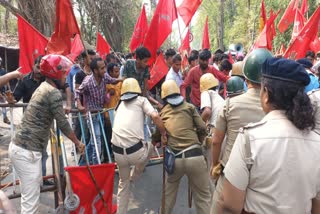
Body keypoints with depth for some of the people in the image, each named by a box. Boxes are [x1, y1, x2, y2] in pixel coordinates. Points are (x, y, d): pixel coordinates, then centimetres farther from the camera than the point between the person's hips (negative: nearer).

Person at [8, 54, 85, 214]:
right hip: (27, 151, -10)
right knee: (31, 200, -1)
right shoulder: (53, 93, -14)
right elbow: (63, 124, -13)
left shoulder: (42, 87, 14)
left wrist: (62, 109, 47)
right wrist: (78, 143, 0)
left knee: (32, 189, 25)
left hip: (19, 146, 10)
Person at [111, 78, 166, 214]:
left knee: (123, 183, 29)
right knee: (150, 146, 32)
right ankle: (134, 176, 37)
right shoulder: (141, 100, 8)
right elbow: (155, 116, -9)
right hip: (136, 152, -4)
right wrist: (164, 134, 4)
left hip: (118, 153, 5)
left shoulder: (120, 104, 23)